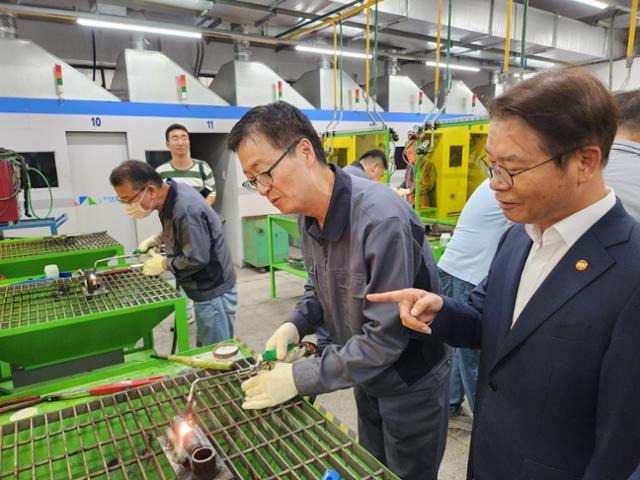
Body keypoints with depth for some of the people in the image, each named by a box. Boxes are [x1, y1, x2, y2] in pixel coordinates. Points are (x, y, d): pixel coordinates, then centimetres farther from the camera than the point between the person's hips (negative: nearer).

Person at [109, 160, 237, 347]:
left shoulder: (185, 209, -29)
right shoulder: (173, 194, 1)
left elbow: (196, 259, -28)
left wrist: (164, 264, -13)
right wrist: (157, 240, 8)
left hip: (213, 291, -9)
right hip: (206, 288, 9)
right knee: (204, 349, 21)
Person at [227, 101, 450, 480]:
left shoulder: (381, 219, -33)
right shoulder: (309, 215, -6)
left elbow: (385, 338, -30)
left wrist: (299, 378, -25)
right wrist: (296, 325, -9)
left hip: (411, 383, -6)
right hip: (367, 378, 7)